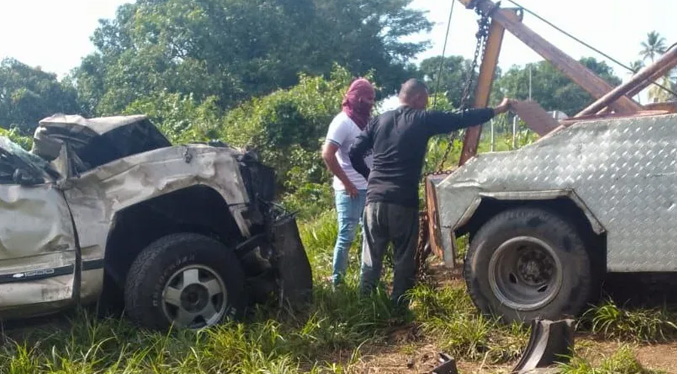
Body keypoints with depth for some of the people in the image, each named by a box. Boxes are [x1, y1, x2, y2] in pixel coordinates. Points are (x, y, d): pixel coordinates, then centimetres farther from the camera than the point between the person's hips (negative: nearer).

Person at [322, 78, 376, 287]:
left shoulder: (365, 121, 14)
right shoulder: (343, 122, -10)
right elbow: (327, 154, -20)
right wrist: (347, 183, -17)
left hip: (368, 188, 8)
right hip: (351, 190, -8)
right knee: (347, 235, -3)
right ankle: (336, 280, 7)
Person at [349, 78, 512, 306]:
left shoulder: (379, 121, 13)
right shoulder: (423, 119, 1)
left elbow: (354, 154, 8)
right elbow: (462, 119, 4)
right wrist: (498, 109, 14)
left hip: (375, 199, 4)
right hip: (403, 202, -4)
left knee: (371, 257, 11)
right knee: (403, 259, 7)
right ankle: (397, 305, 10)